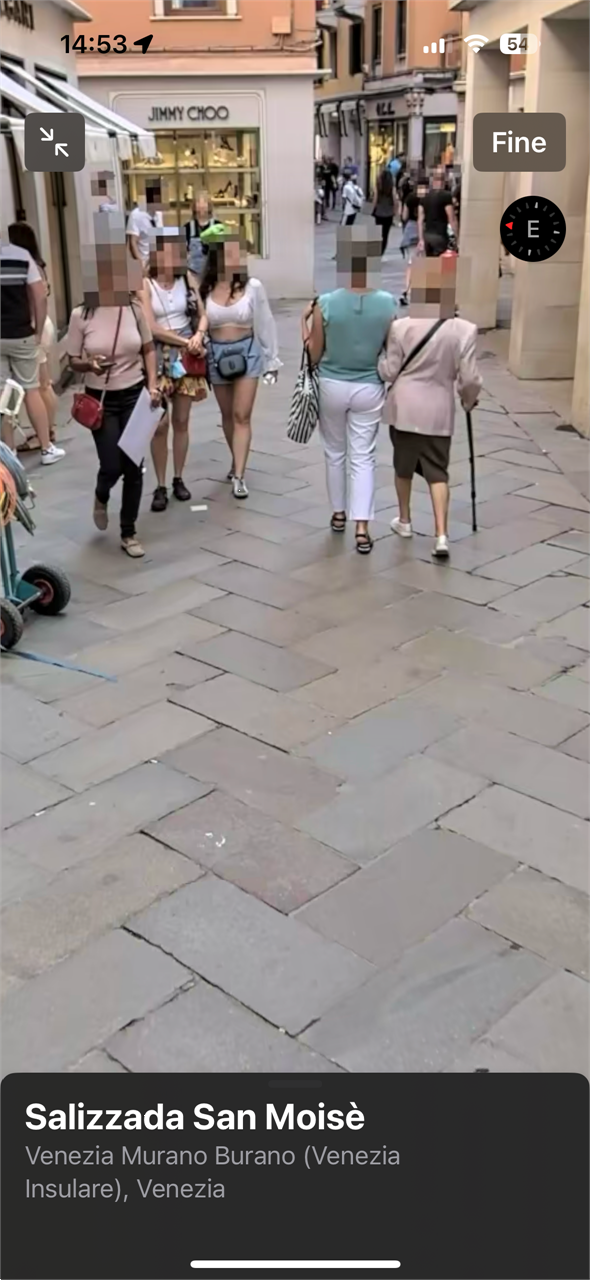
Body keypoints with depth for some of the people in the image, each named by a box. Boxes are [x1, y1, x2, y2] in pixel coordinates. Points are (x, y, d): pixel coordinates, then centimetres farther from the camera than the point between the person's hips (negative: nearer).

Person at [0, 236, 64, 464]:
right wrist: (38, 332, 2)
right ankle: (47, 448, 16)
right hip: (21, 335, 1)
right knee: (31, 390, 11)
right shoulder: (22, 255, -4)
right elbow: (40, 296, -7)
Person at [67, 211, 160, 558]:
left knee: (133, 467, 3)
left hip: (135, 395, 2)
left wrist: (153, 385, -5)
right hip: (101, 399, -1)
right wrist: (90, 364, -22)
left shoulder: (134, 309, -3)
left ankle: (129, 533, 18)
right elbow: (74, 361, 0)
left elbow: (148, 349, 7)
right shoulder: (81, 315, -8)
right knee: (112, 466, -5)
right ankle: (101, 498, 35)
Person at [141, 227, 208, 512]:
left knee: (181, 422, 9)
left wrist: (198, 336, -11)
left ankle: (178, 479, 21)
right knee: (159, 424, -4)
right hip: (158, 358, -4)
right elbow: (151, 329, -15)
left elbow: (202, 315, 10)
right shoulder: (145, 285, -10)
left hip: (187, 357, 4)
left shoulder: (187, 281, 3)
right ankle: (160, 486, 5)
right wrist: (184, 341, -12)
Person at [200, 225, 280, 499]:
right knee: (228, 415, 14)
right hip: (217, 355, 2)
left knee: (242, 416, -7)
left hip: (247, 352, -2)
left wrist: (272, 360, 1)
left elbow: (265, 324, -1)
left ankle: (238, 476, -7)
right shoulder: (205, 289, -4)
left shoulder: (252, 287, -6)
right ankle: (237, 462, 33)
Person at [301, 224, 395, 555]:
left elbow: (314, 355, -5)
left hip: (332, 386, 0)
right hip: (369, 389, 0)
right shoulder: (388, 304, -10)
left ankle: (339, 514, 33)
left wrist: (304, 322, 7)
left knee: (335, 452, 19)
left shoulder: (325, 304, -14)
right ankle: (362, 529, -4)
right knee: (364, 457, 5)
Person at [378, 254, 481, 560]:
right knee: (437, 471, 5)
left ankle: (405, 520, 34)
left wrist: (378, 358, 18)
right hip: (439, 411, 0)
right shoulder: (464, 330, -10)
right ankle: (441, 535, -5)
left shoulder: (401, 327, -10)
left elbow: (389, 372, -3)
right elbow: (469, 378, -8)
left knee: (403, 466, 18)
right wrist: (469, 399, 12)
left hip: (404, 407, 0)